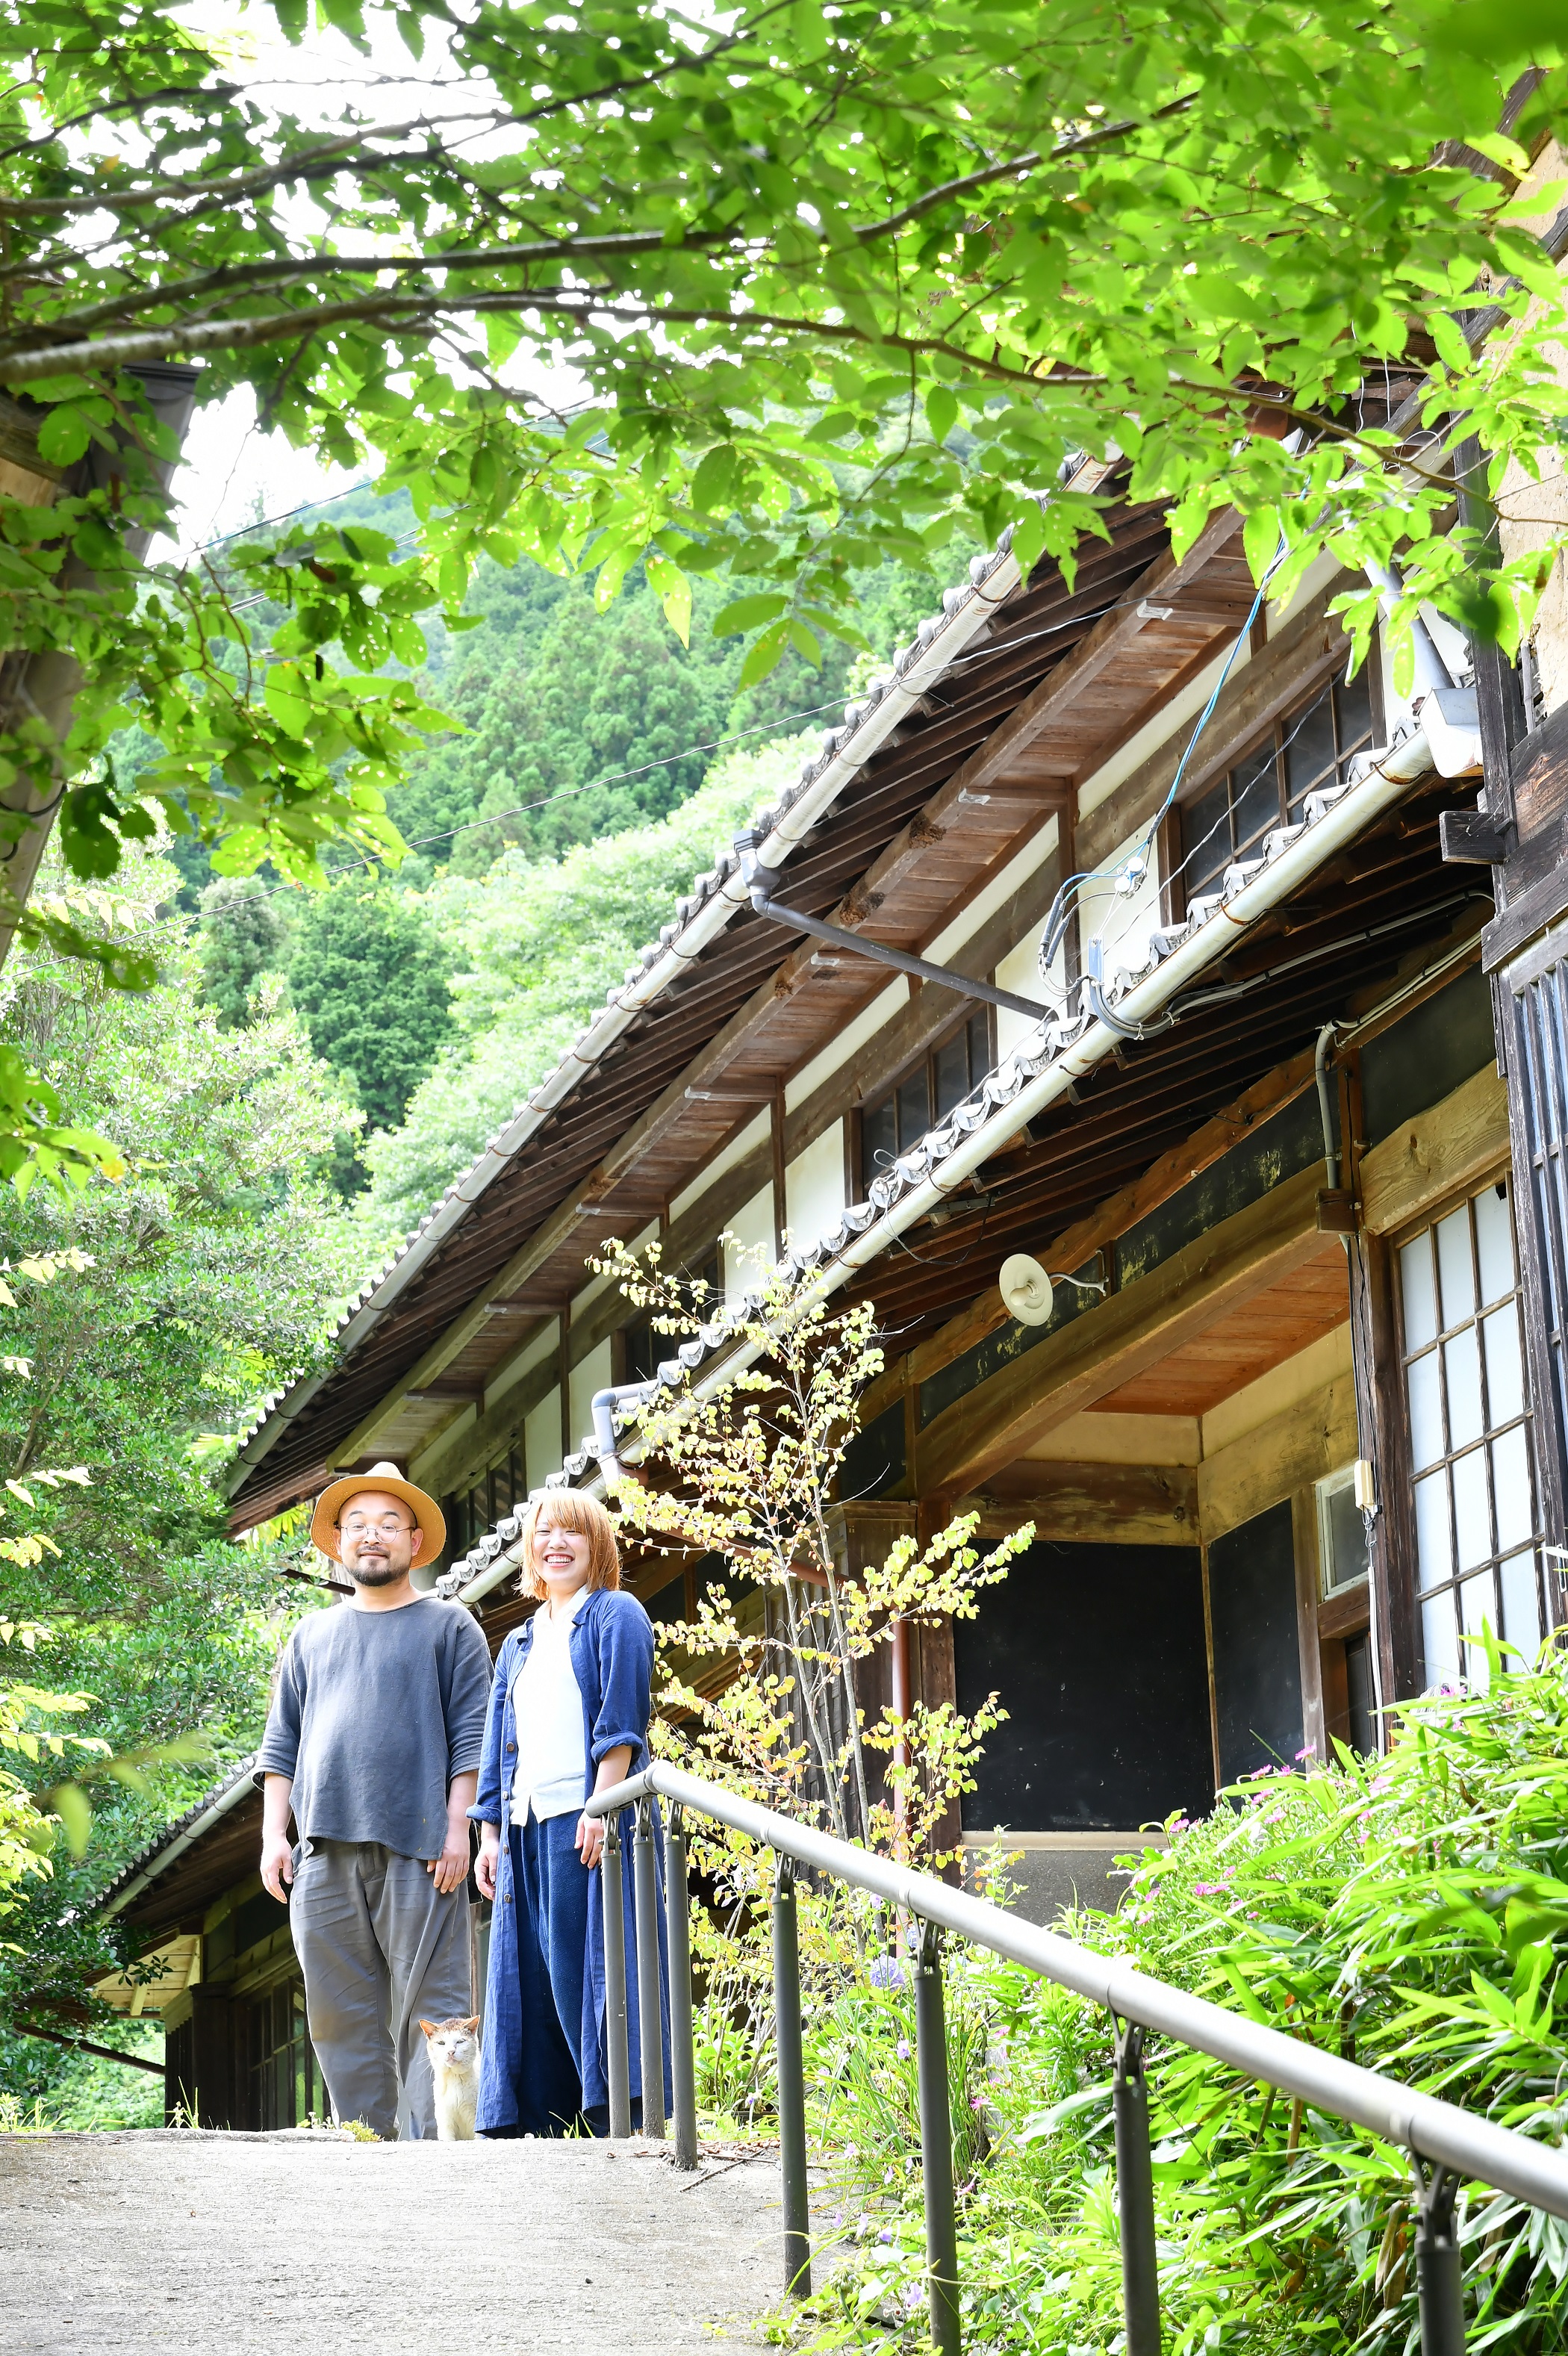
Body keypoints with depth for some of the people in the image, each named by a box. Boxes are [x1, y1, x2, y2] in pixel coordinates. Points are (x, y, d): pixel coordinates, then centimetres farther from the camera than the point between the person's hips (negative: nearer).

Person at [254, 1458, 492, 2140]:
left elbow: (471, 1738, 2)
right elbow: (281, 1744, 20)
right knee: (342, 2016, 2)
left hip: (415, 1851, -4)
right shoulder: (312, 1635, 22)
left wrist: (458, 1830, -8)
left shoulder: (447, 1626, 9)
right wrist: (274, 1834, 8)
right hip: (324, 1850, 4)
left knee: (428, 2009, -9)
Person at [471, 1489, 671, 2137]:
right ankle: (540, 2123, 3)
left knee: (591, 1963, -11)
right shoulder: (518, 1645, 25)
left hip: (588, 1820, -7)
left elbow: (621, 1719, -8)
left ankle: (622, 2117, -12)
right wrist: (489, 1833, 12)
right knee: (532, 1974, 2)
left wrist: (600, 1807, -18)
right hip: (527, 1828, 7)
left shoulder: (615, 1615, 4)